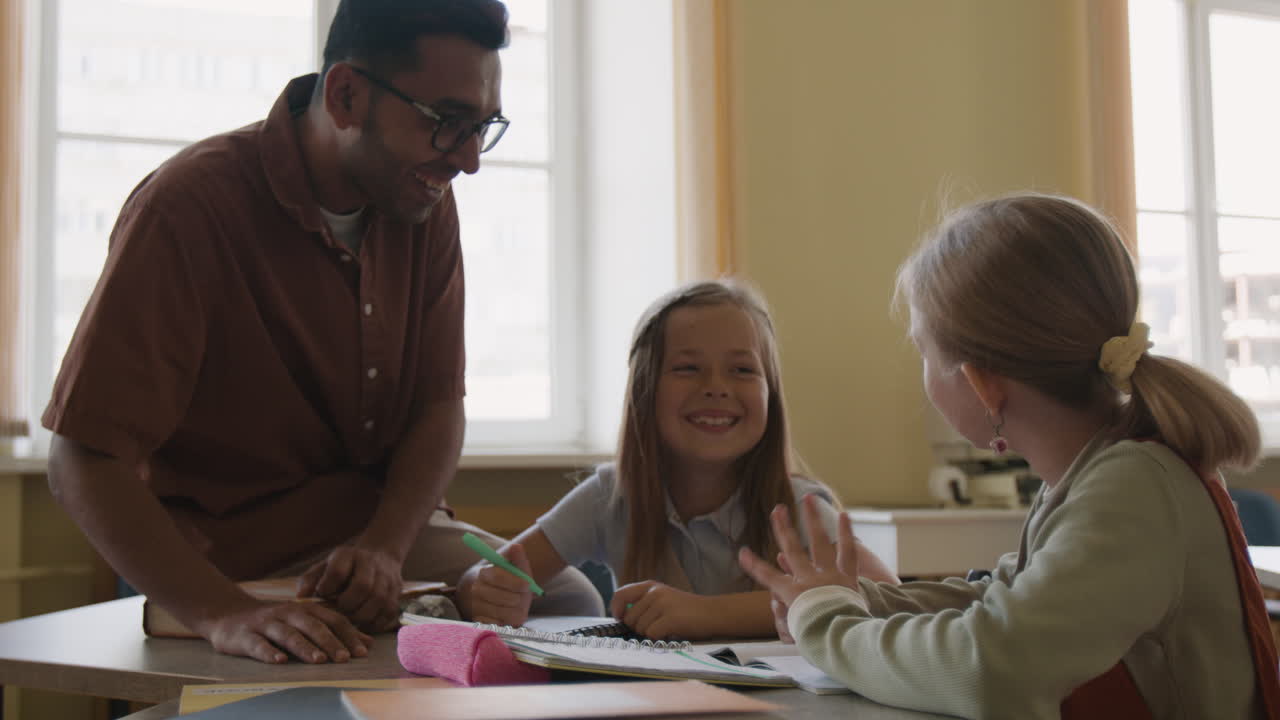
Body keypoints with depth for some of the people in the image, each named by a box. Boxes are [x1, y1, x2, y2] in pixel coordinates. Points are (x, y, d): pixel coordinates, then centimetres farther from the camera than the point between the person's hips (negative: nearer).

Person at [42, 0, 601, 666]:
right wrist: (225, 615, -36)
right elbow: (81, 461, -25)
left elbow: (440, 409, -2)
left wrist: (383, 549, -21)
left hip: (386, 519, 6)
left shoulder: (423, 201, -2)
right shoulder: (191, 204, -21)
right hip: (237, 556, -6)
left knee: (573, 603, -4)